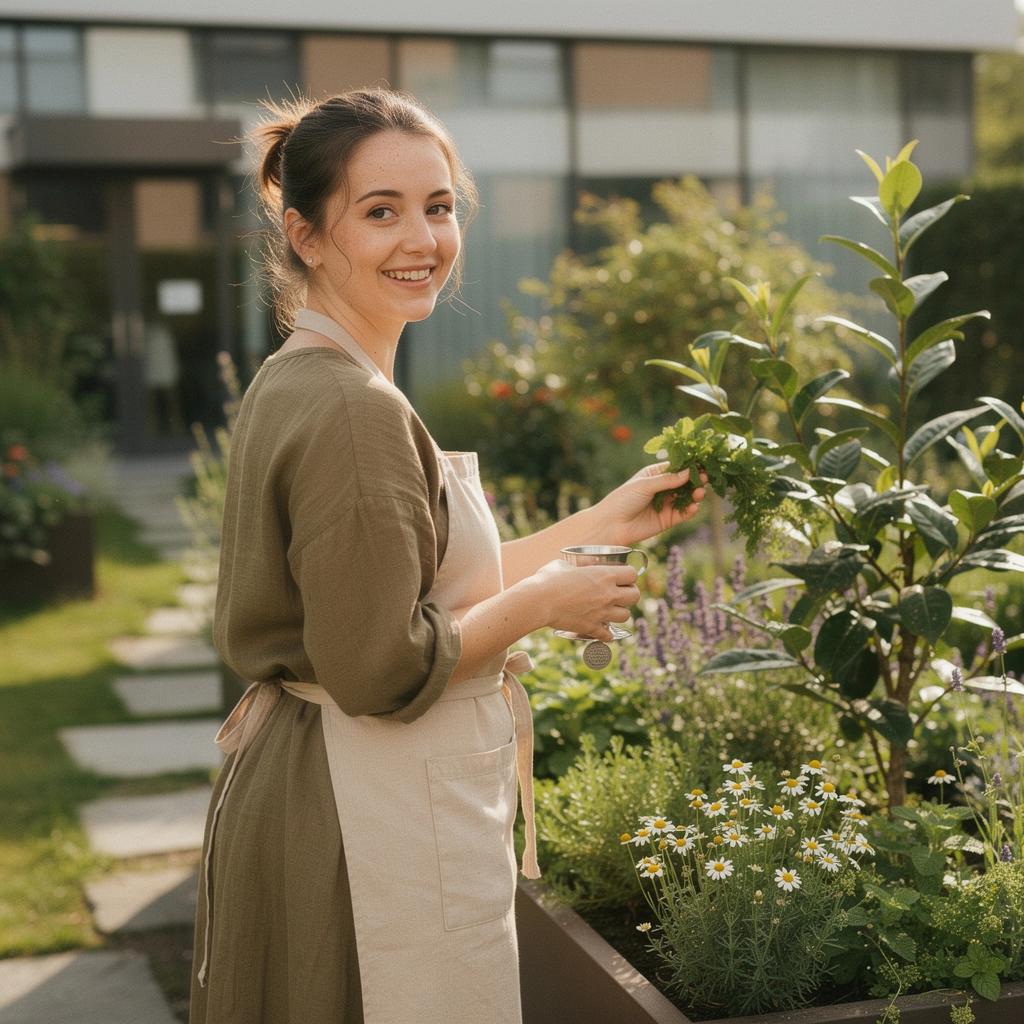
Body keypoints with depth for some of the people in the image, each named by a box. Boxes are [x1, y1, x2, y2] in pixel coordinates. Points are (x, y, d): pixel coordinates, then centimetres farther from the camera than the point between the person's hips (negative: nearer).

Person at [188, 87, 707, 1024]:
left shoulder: (293, 383, 8)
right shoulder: (356, 409, -22)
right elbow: (382, 673, -24)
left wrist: (606, 522, 12)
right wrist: (544, 603, -11)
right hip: (381, 830, -10)